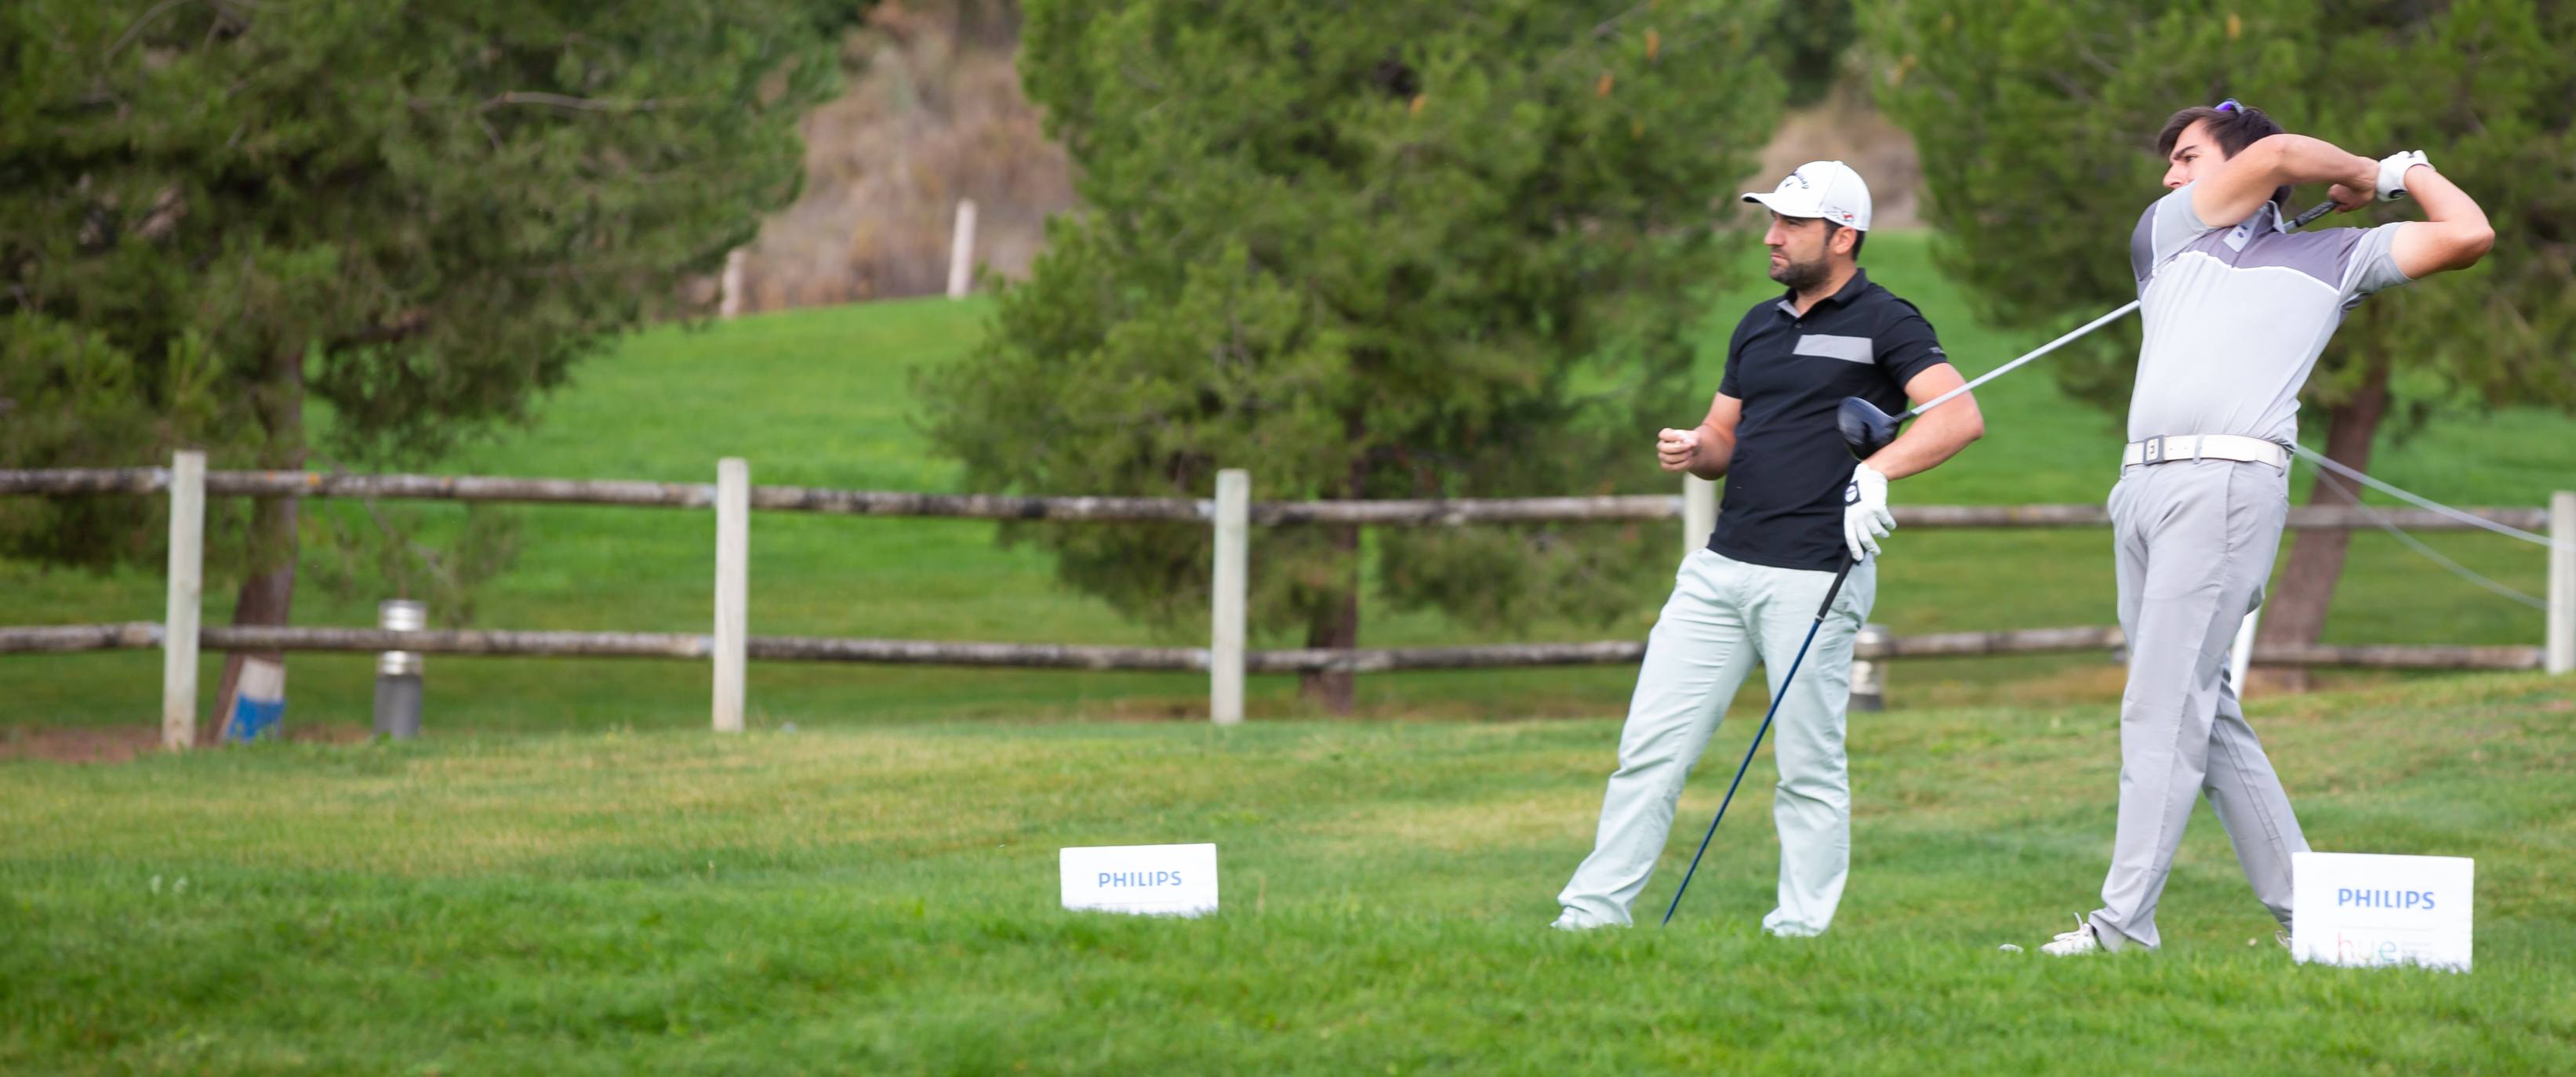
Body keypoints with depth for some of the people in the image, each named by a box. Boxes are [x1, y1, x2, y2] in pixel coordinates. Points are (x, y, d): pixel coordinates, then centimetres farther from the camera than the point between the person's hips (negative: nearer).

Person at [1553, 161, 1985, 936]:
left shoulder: (1883, 324, -4)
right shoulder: (1760, 326, 19)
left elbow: (1961, 415, -17)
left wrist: (1875, 472, -29)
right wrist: (1693, 451, 2)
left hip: (1815, 577, -7)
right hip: (1721, 566, 7)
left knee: (1809, 769, -1)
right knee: (1651, 748, 2)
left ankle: (1800, 931, 5)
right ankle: (1592, 913, 3)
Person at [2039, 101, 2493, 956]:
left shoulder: (2332, 258, 16)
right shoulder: (2167, 234, 24)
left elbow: (2468, 235, 12)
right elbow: (2275, 157, 11)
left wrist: (2399, 171, 25)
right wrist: (2360, 173, 24)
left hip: (2229, 483, -5)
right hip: (2144, 489, 5)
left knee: (2163, 709, -12)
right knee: (2205, 712, 4)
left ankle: (2124, 922, -15)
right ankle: (2301, 907, 10)